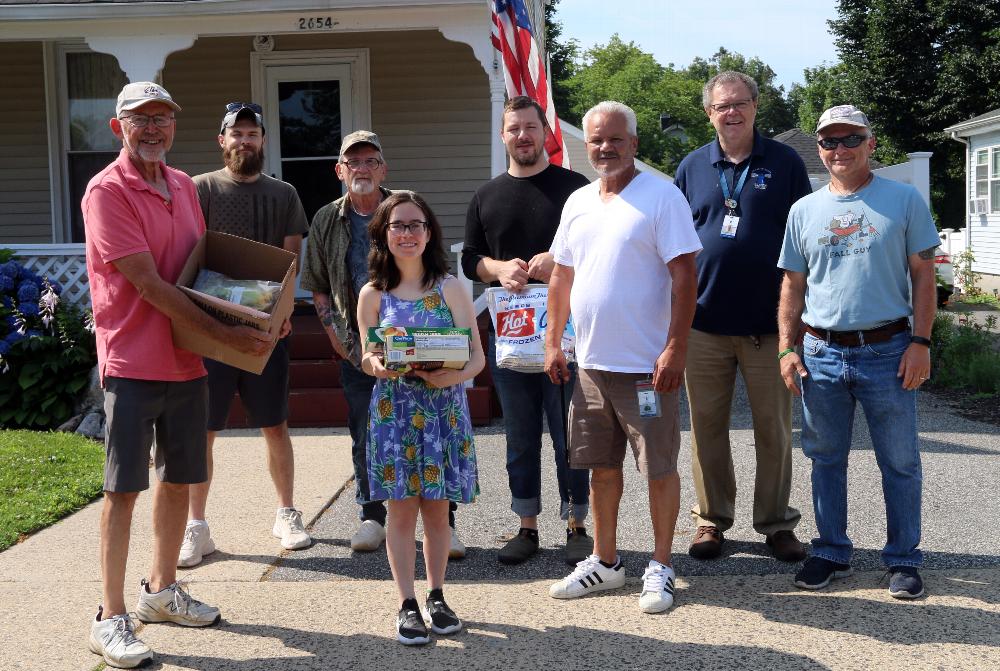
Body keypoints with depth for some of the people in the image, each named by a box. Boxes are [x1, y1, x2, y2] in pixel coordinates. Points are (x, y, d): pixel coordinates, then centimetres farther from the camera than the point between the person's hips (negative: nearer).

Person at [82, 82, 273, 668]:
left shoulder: (185, 186, 11)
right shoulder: (108, 191, -12)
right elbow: (148, 284, -19)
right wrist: (223, 333, -19)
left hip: (187, 360, 7)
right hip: (132, 362, -7)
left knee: (179, 479, 14)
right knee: (124, 488, -2)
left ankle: (163, 591, 30)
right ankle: (111, 619, 7)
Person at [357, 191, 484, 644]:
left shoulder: (450, 288, 0)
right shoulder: (373, 295, 2)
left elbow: (477, 355, -3)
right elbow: (367, 356, 6)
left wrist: (454, 375, -23)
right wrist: (376, 366, -18)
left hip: (443, 409, 0)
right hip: (394, 410, 0)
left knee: (437, 508, 8)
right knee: (401, 509, 2)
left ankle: (436, 596, 23)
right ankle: (407, 604, 13)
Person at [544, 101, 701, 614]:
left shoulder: (662, 197, -8)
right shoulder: (578, 202, 12)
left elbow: (684, 276, -13)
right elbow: (562, 276, 17)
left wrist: (675, 348, -18)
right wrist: (553, 342, 13)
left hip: (645, 365, -6)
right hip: (590, 362, 7)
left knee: (659, 468, 3)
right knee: (601, 466, 15)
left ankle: (660, 568, 17)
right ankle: (605, 562, 29)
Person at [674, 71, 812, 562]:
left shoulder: (784, 163, 2)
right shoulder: (692, 167, 8)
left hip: (769, 323, -2)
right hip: (704, 322, 2)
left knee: (774, 429, 5)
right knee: (707, 428, 8)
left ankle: (776, 523, 17)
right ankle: (711, 519, 20)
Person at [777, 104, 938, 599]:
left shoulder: (904, 200, 2)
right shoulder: (804, 210, 9)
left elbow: (923, 275, 1)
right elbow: (792, 285, 12)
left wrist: (920, 341, -8)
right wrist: (786, 348, 4)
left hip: (888, 353, -2)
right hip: (821, 355, 3)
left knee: (900, 462, 5)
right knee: (826, 460, 11)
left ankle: (903, 559, 18)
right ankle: (831, 553, 25)